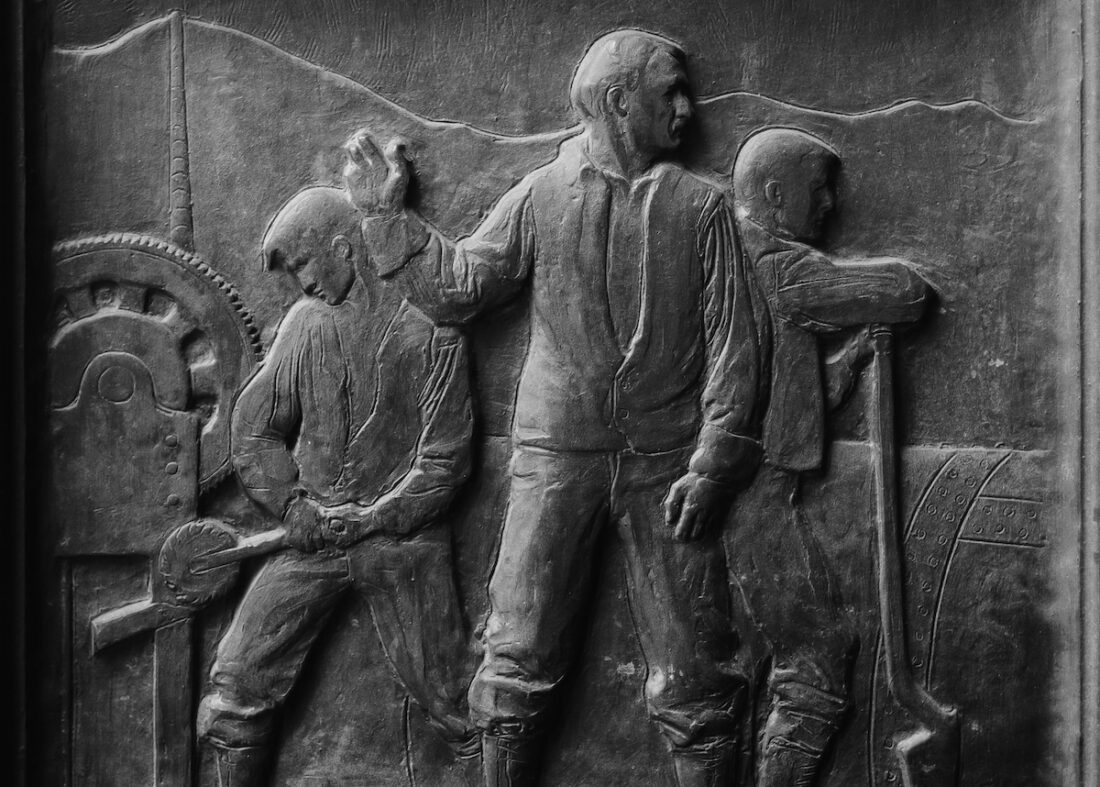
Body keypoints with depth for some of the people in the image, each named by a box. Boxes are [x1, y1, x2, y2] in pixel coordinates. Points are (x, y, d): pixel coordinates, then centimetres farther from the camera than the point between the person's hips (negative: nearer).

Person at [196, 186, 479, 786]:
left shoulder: (428, 327, -6)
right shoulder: (306, 319, 8)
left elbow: (445, 457, -7)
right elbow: (253, 427, 10)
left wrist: (376, 519, -10)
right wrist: (292, 507, -3)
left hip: (402, 536, -4)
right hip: (313, 537, 4)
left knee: (451, 701, -1)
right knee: (235, 685, -1)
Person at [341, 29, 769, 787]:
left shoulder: (700, 205, 5)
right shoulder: (542, 196, 6)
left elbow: (733, 339, -1)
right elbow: (455, 289, 4)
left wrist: (713, 462, -10)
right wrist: (388, 212, -4)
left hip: (665, 461, 0)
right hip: (557, 451, 0)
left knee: (693, 679, 3)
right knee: (518, 660, 3)